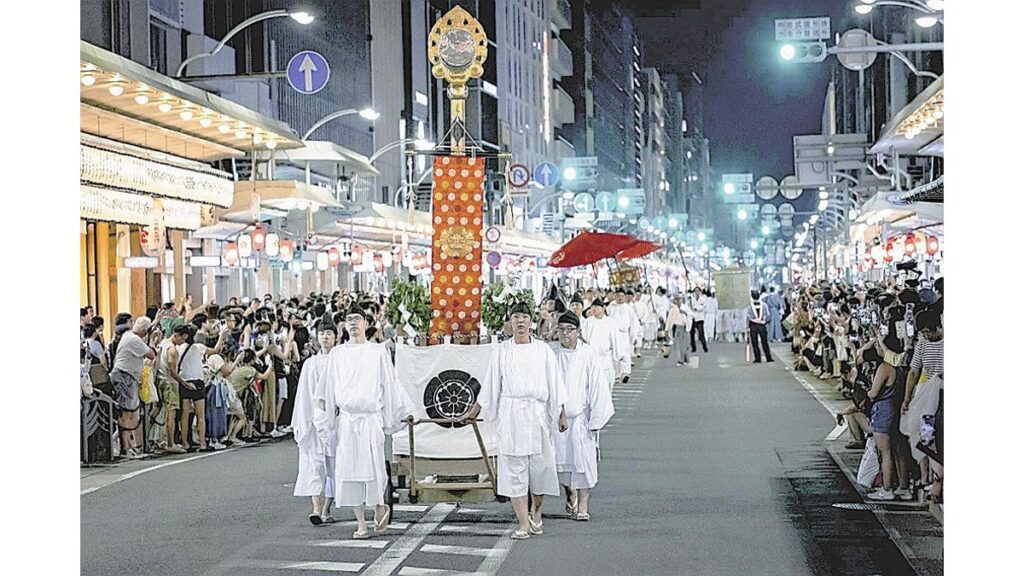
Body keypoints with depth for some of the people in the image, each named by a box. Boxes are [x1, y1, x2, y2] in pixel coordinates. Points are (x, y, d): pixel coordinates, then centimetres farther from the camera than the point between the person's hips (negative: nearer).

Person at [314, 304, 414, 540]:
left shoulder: (378, 352, 5)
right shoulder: (337, 354, 11)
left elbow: (390, 385, 7)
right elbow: (327, 387, 14)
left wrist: (402, 413, 5)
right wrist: (322, 413, 7)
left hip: (371, 418, -2)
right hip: (346, 420, 2)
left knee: (373, 467, -12)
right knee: (350, 470, -1)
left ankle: (380, 507, 15)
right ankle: (361, 524, 5)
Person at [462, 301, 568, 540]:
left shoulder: (543, 350, 6)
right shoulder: (501, 351, 6)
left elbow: (555, 384, 7)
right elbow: (490, 386, 13)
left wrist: (561, 414, 3)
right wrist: (473, 412, 16)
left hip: (538, 413, 0)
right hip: (510, 415, 0)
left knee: (541, 464, 2)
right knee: (514, 468, -3)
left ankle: (536, 512, 27)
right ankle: (523, 524, 0)